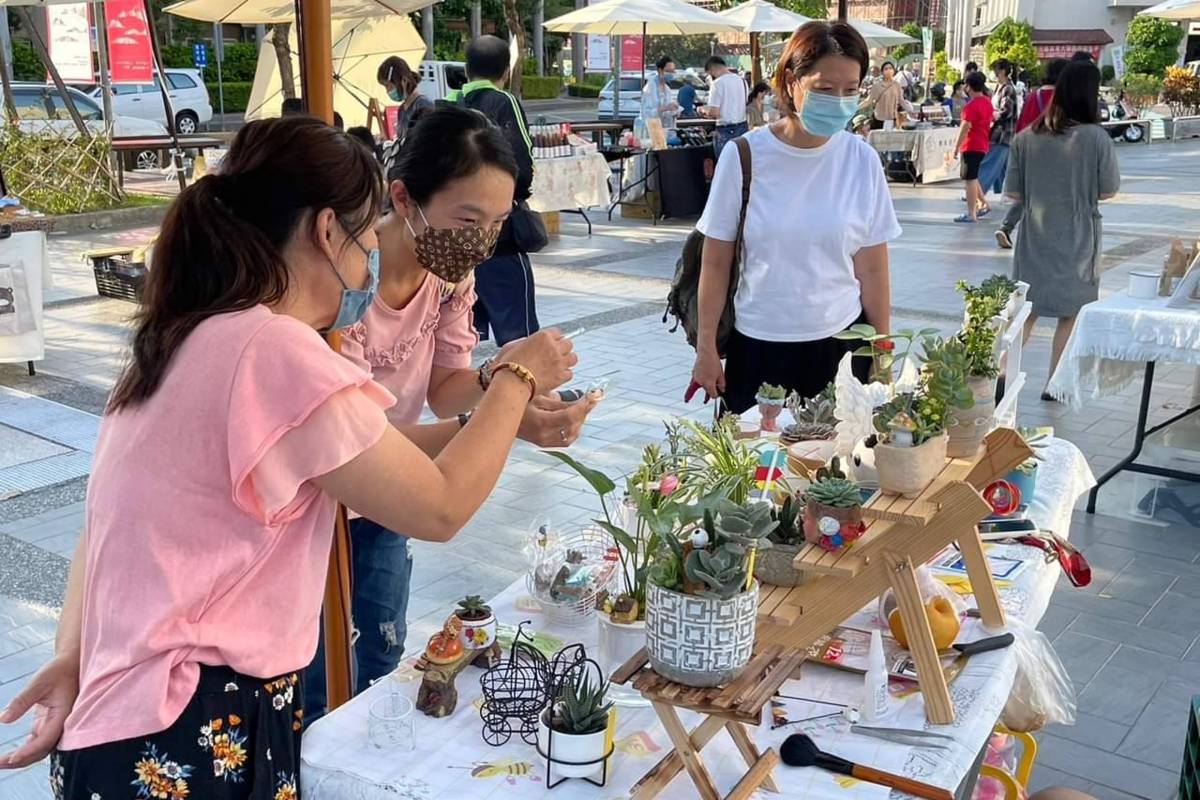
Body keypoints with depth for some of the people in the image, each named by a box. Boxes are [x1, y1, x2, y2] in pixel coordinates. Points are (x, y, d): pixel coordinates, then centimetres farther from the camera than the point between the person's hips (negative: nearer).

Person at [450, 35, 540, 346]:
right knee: (517, 334, -1)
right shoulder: (504, 104, -8)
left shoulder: (447, 105, 7)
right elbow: (520, 169, -18)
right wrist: (519, 194, 1)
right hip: (499, 235, -6)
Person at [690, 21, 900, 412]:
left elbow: (872, 269, 3)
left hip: (841, 342, 1)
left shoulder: (862, 161, -3)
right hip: (757, 344, -1)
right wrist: (706, 347, 0)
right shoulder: (743, 156, -8)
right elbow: (716, 263, -2)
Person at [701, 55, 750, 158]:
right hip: (743, 127, 7)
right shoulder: (742, 81, 10)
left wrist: (704, 110, 4)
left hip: (726, 131, -7)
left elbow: (714, 113, -18)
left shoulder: (717, 83, -12)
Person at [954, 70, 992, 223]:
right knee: (972, 177, 21)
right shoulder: (987, 102, 10)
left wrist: (956, 146, -16)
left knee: (970, 179, -5)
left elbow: (965, 127, -20)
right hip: (983, 145, 9)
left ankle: (971, 214, -3)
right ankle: (983, 203, 20)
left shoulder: (971, 105, -18)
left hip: (971, 146, -9)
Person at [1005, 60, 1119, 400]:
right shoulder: (1096, 138, -13)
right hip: (1077, 240, -2)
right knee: (1070, 313, 13)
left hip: (1034, 237, 3)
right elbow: (1107, 192, -5)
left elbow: (1013, 193, 0)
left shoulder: (1026, 138, -5)